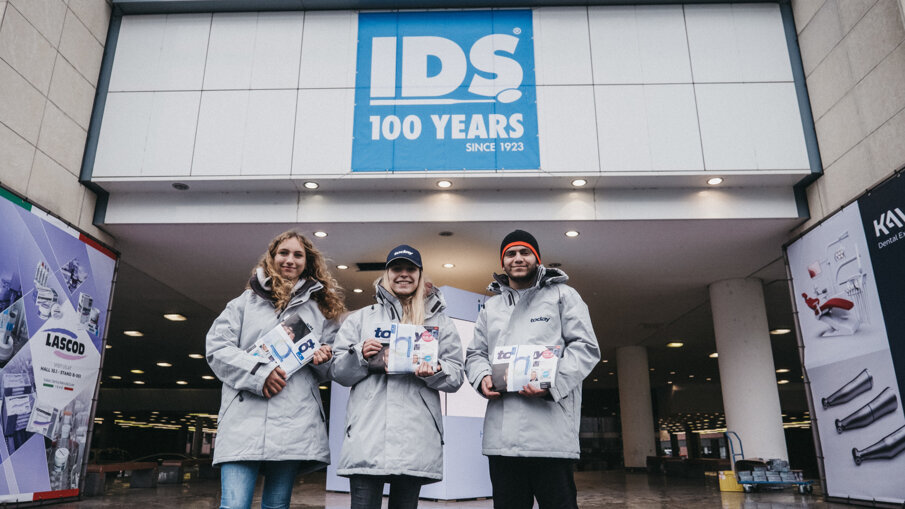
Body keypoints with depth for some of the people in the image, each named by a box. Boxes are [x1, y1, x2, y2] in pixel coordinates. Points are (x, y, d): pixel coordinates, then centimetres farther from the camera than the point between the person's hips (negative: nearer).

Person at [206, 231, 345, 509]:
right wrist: (258, 372, -9)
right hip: (245, 416, -1)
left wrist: (322, 359, -4)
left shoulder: (321, 309, 18)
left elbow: (330, 371, 21)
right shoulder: (245, 302, 15)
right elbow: (217, 348, 4)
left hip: (296, 421, 2)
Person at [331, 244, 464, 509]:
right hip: (367, 435, 0)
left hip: (417, 438, 1)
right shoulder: (361, 318, 17)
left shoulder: (440, 321, 16)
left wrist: (435, 371, -11)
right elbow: (338, 371, 11)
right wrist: (360, 355, -8)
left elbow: (456, 376, 10)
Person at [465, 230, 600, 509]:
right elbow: (475, 353, 21)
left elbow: (586, 347, 0)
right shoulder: (490, 306, 22)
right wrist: (482, 377, -3)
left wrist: (552, 382, -15)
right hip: (501, 432, 4)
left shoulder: (561, 295, 9)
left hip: (550, 428, -4)